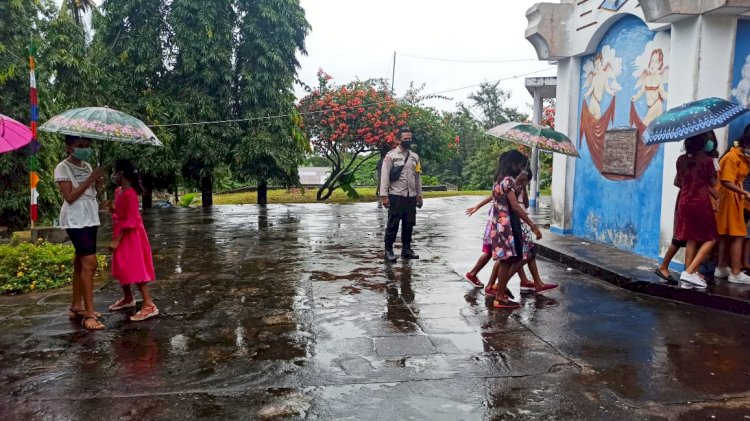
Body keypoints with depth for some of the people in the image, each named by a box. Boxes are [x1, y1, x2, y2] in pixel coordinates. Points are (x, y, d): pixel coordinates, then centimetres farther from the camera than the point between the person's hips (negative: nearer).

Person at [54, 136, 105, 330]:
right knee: (90, 262, -16)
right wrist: (91, 179, -18)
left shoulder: (87, 166, 14)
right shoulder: (62, 168, -8)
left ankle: (76, 306, 23)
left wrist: (97, 185, -6)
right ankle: (89, 314, -15)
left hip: (90, 218, 8)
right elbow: (70, 197, -17)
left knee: (81, 261, 13)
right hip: (75, 220, -8)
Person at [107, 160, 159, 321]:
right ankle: (128, 299, 33)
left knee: (136, 270, -11)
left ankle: (149, 305, -10)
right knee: (123, 268, 18)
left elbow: (130, 221, -23)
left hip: (131, 237, -10)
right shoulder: (118, 191, 8)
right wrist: (112, 209, 0)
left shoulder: (130, 194, -21)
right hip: (122, 236, 10)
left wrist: (117, 240, -21)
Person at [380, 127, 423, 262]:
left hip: (411, 196, 5)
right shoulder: (391, 156, -2)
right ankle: (388, 250, 5)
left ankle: (406, 249, 20)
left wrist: (419, 195, 14)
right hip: (396, 196, -5)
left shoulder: (415, 157, 14)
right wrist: (384, 195, -13)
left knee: (409, 224, 10)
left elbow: (417, 177, 17)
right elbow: (385, 176, -7)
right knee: (393, 224, -2)